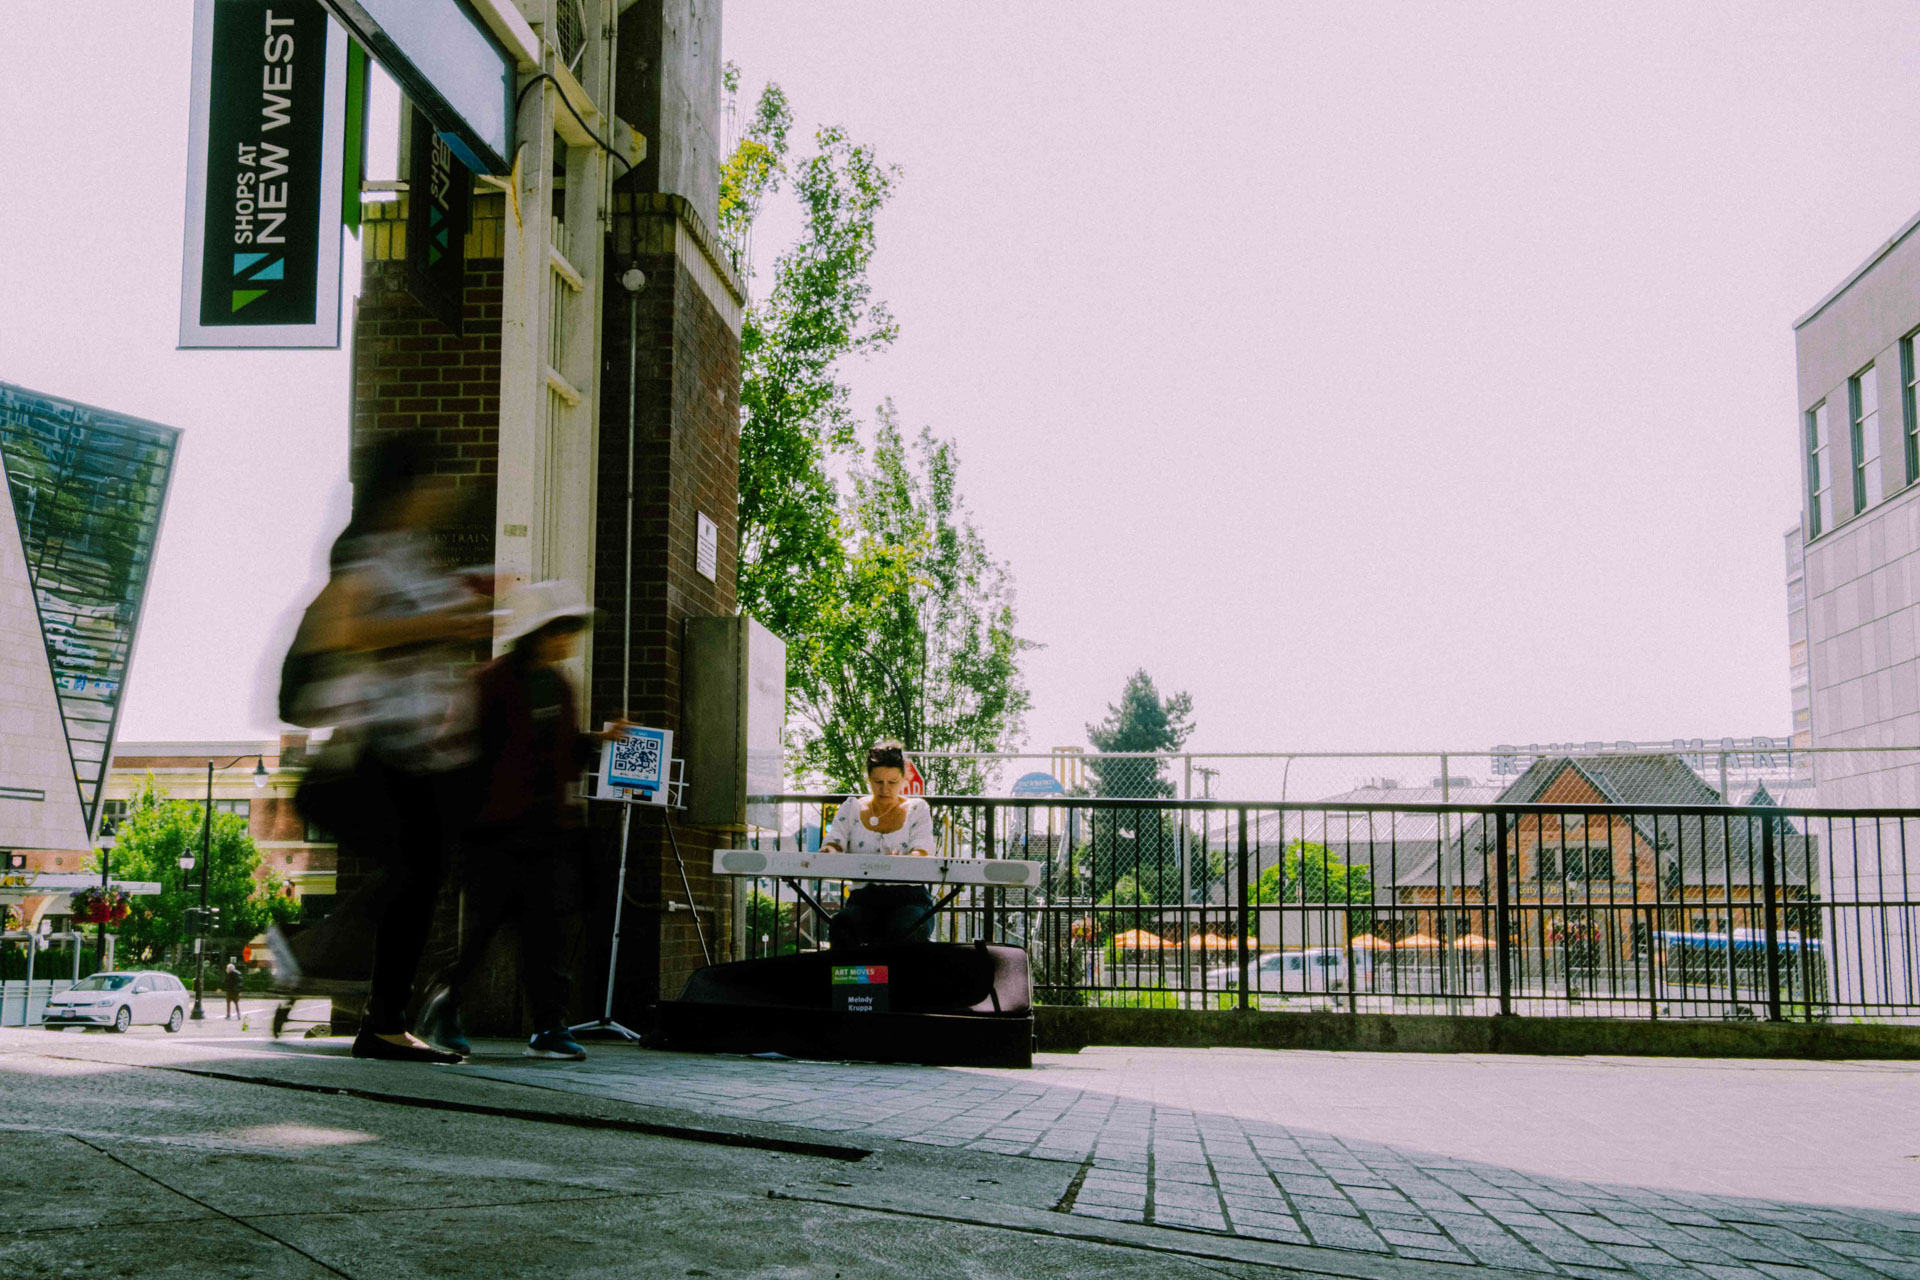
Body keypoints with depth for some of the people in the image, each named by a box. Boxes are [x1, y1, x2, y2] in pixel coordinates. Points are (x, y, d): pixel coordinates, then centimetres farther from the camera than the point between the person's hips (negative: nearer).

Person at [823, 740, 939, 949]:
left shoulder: (917, 809, 10)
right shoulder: (852, 807, 16)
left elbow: (922, 853, -6)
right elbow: (832, 843, 3)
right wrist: (831, 853, -25)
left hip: (910, 897, -1)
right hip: (864, 898, 1)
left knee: (903, 932, -36)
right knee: (840, 928, -33)